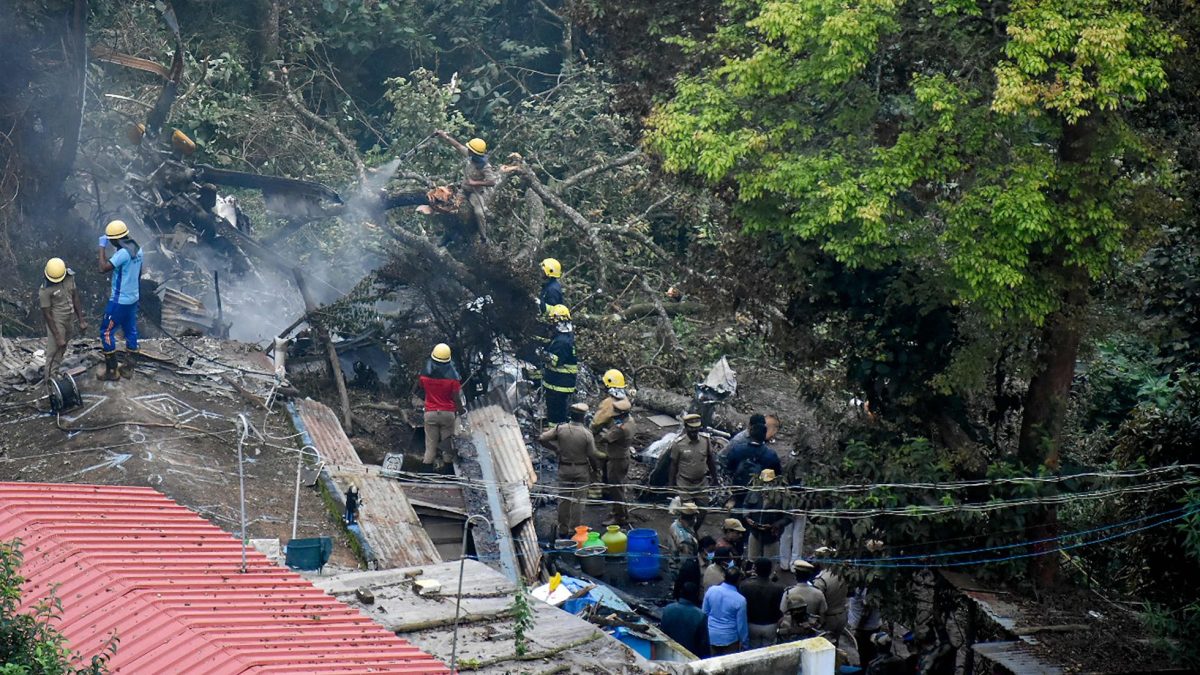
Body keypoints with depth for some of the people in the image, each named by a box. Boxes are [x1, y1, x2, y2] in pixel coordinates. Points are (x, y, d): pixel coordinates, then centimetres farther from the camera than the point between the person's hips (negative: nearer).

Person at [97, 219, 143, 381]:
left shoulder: (123, 253, -26)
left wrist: (102, 247, -21)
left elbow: (103, 268, -29)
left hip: (120, 301, -9)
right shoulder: (137, 249, 3)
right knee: (131, 331, 15)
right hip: (133, 298, 9)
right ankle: (129, 366, 24)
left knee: (107, 333, 1)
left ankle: (112, 370, 5)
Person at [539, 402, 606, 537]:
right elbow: (593, 454, -11)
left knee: (563, 499, 13)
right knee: (578, 501, 7)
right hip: (581, 470, -2)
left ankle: (563, 529, 18)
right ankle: (574, 530, 9)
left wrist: (555, 447, 6)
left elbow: (541, 439, -9)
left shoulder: (560, 429, -10)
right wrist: (604, 456, 9)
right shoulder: (586, 434, -17)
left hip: (564, 469, 2)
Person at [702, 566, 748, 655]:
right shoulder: (740, 600, -18)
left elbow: (704, 613, 4)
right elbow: (741, 624, -10)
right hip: (729, 638, -4)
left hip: (711, 636, 4)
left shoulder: (711, 590, -9)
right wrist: (745, 644, 3)